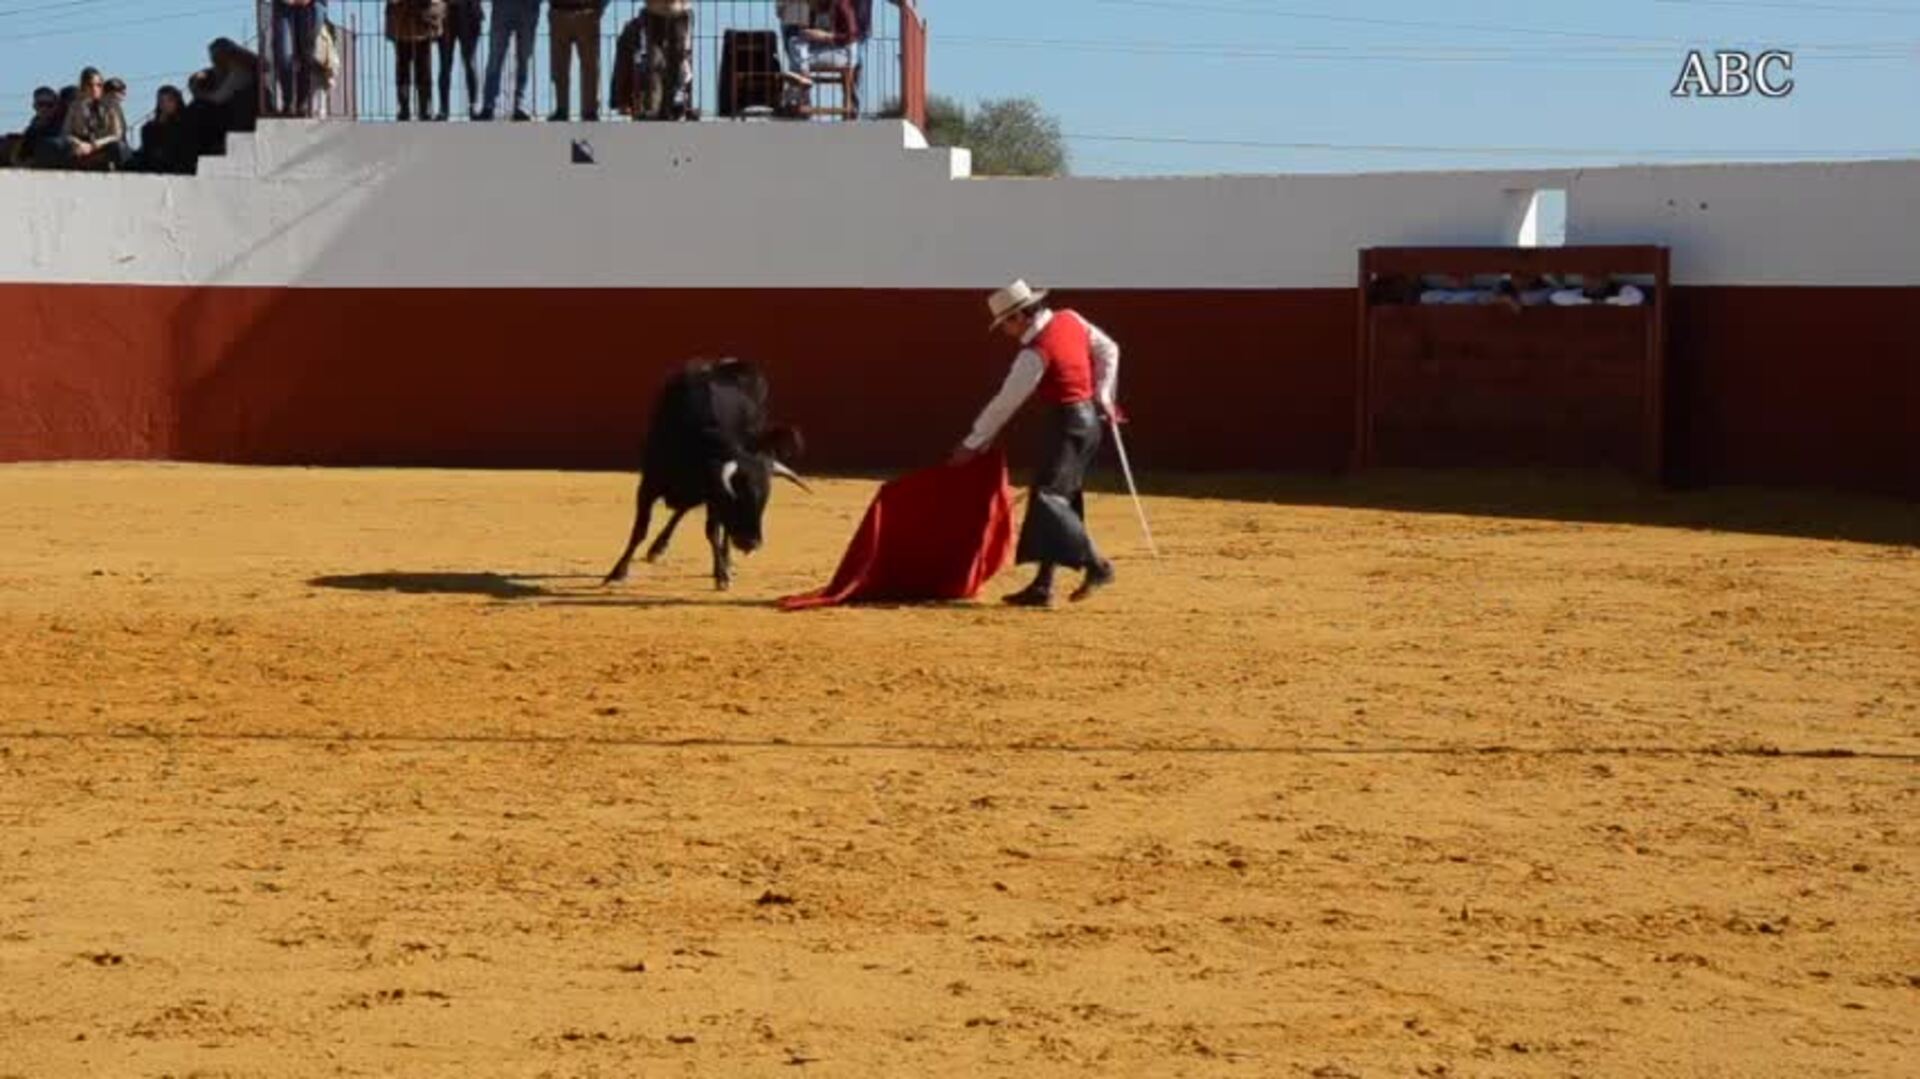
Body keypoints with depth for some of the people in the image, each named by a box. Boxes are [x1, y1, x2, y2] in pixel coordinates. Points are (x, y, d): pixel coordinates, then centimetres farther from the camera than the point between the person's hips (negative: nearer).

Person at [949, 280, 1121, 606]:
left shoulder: (1035, 353, -18)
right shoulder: (1070, 319, 5)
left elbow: (1005, 404, -14)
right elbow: (1108, 351, 13)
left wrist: (972, 444, -6)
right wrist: (1103, 397, 14)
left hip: (1067, 421, -9)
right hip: (1090, 417, 9)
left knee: (1049, 496, -12)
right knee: (1058, 498, 9)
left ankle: (1096, 564, -18)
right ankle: (1043, 585, 8)